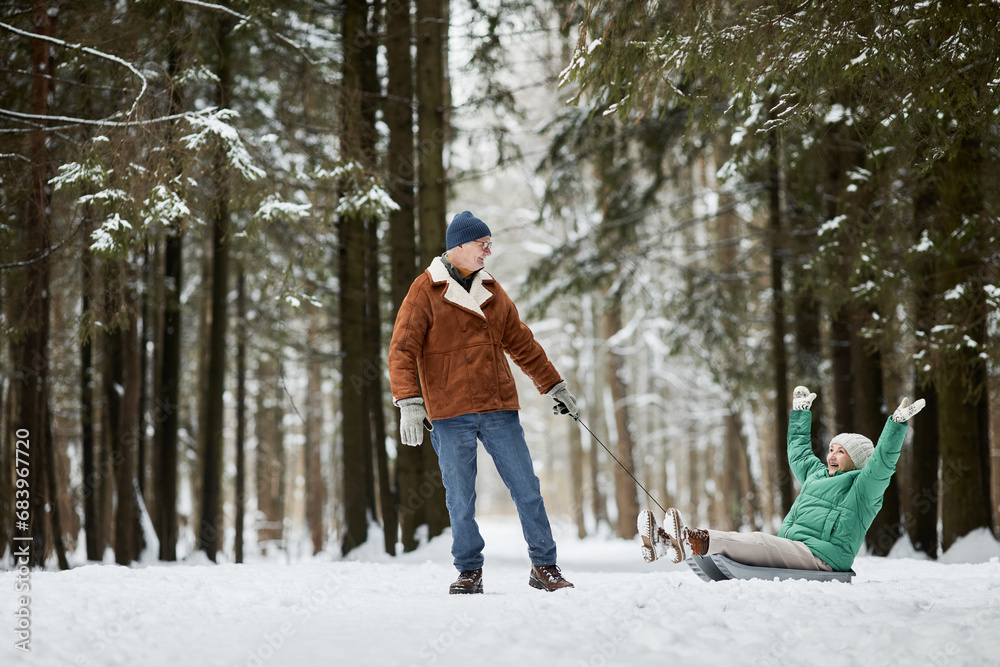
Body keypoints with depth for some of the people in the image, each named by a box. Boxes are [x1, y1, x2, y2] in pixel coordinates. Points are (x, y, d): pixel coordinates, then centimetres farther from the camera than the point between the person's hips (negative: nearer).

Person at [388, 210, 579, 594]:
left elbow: (522, 343, 22)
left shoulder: (492, 291, 14)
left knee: (527, 489, 2)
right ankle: (469, 571, 14)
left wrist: (555, 387, 23)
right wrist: (409, 403, -17)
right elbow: (403, 350, -6)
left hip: (499, 408, 4)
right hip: (450, 414, -4)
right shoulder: (425, 291, -2)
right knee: (460, 498, 0)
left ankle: (544, 567, 11)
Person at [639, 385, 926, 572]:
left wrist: (898, 423, -19)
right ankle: (665, 543, -31)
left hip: (821, 558, -8)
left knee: (760, 542, -33)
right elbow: (798, 451, 43)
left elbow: (882, 462, -13)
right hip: (791, 550, 8)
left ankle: (696, 544, -54)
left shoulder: (862, 486, 3)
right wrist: (800, 411, 47)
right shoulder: (817, 474, 28)